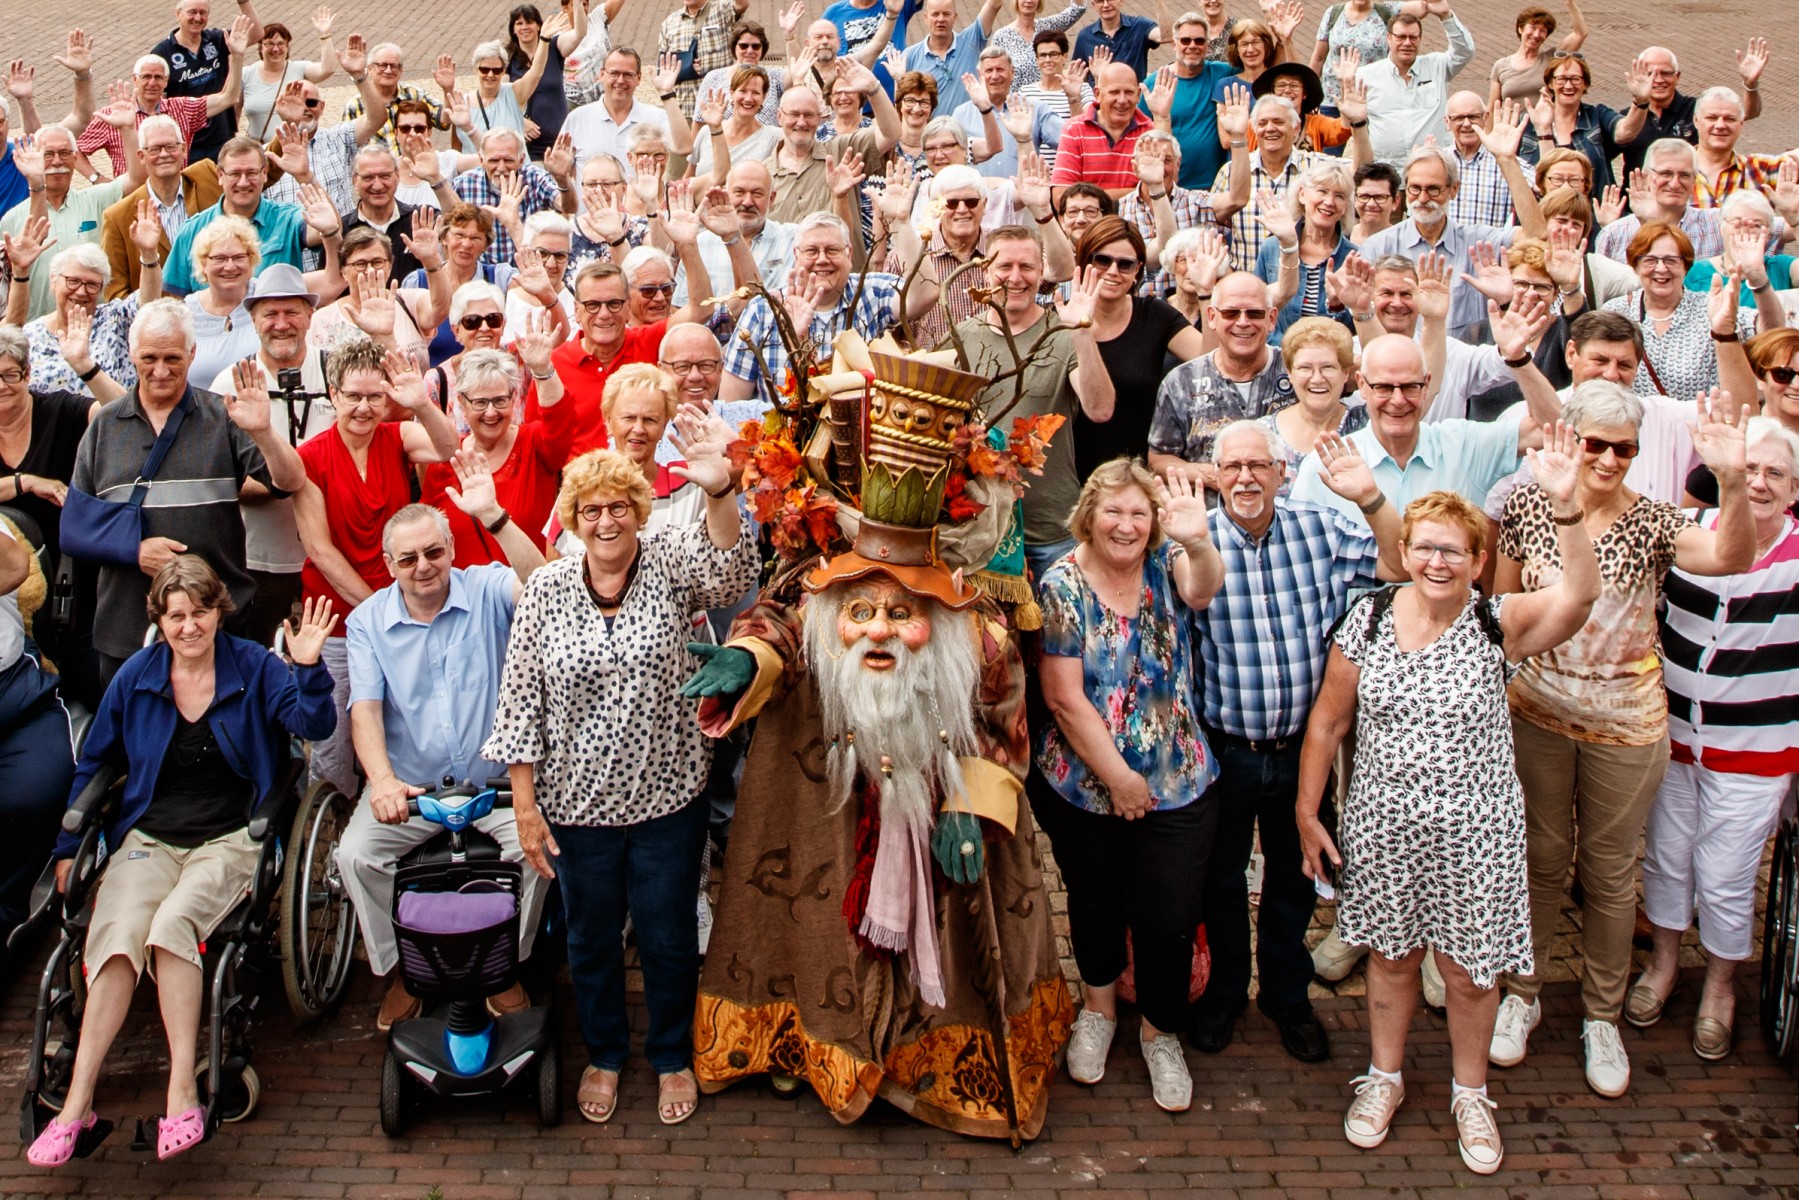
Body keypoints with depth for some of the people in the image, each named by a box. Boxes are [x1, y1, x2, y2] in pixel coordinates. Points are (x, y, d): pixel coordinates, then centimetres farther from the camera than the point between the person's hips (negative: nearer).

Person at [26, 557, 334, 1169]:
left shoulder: (253, 666, 3)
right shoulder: (136, 676, 10)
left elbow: (315, 724, -6)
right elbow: (93, 763, 19)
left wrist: (308, 669, -23)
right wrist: (67, 847, 16)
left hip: (231, 839, -2)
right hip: (149, 837, 2)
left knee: (172, 922, -32)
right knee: (118, 931, -27)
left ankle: (182, 1090, -29)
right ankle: (77, 1105, -29)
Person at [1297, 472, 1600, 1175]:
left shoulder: (1499, 625, -11)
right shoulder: (1369, 619, -6)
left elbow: (1578, 596, -31)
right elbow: (1326, 724, 2)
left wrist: (1563, 506, -43)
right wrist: (1307, 814, 2)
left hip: (1472, 834, -1)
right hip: (1383, 828, 1)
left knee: (1468, 971, 11)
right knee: (1391, 954, 18)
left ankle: (1469, 1092, 35)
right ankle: (1385, 1076, 41)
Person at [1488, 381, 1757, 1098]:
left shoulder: (1653, 523, -10)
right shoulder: (1527, 505, -5)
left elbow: (1731, 558, -29)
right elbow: (1501, 607, 4)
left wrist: (1731, 481, -45)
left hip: (1625, 723, -1)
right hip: (1537, 713, 1)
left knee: (1610, 872, 13)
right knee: (1538, 860, 15)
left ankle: (1602, 1016, 30)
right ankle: (1522, 994, 35)